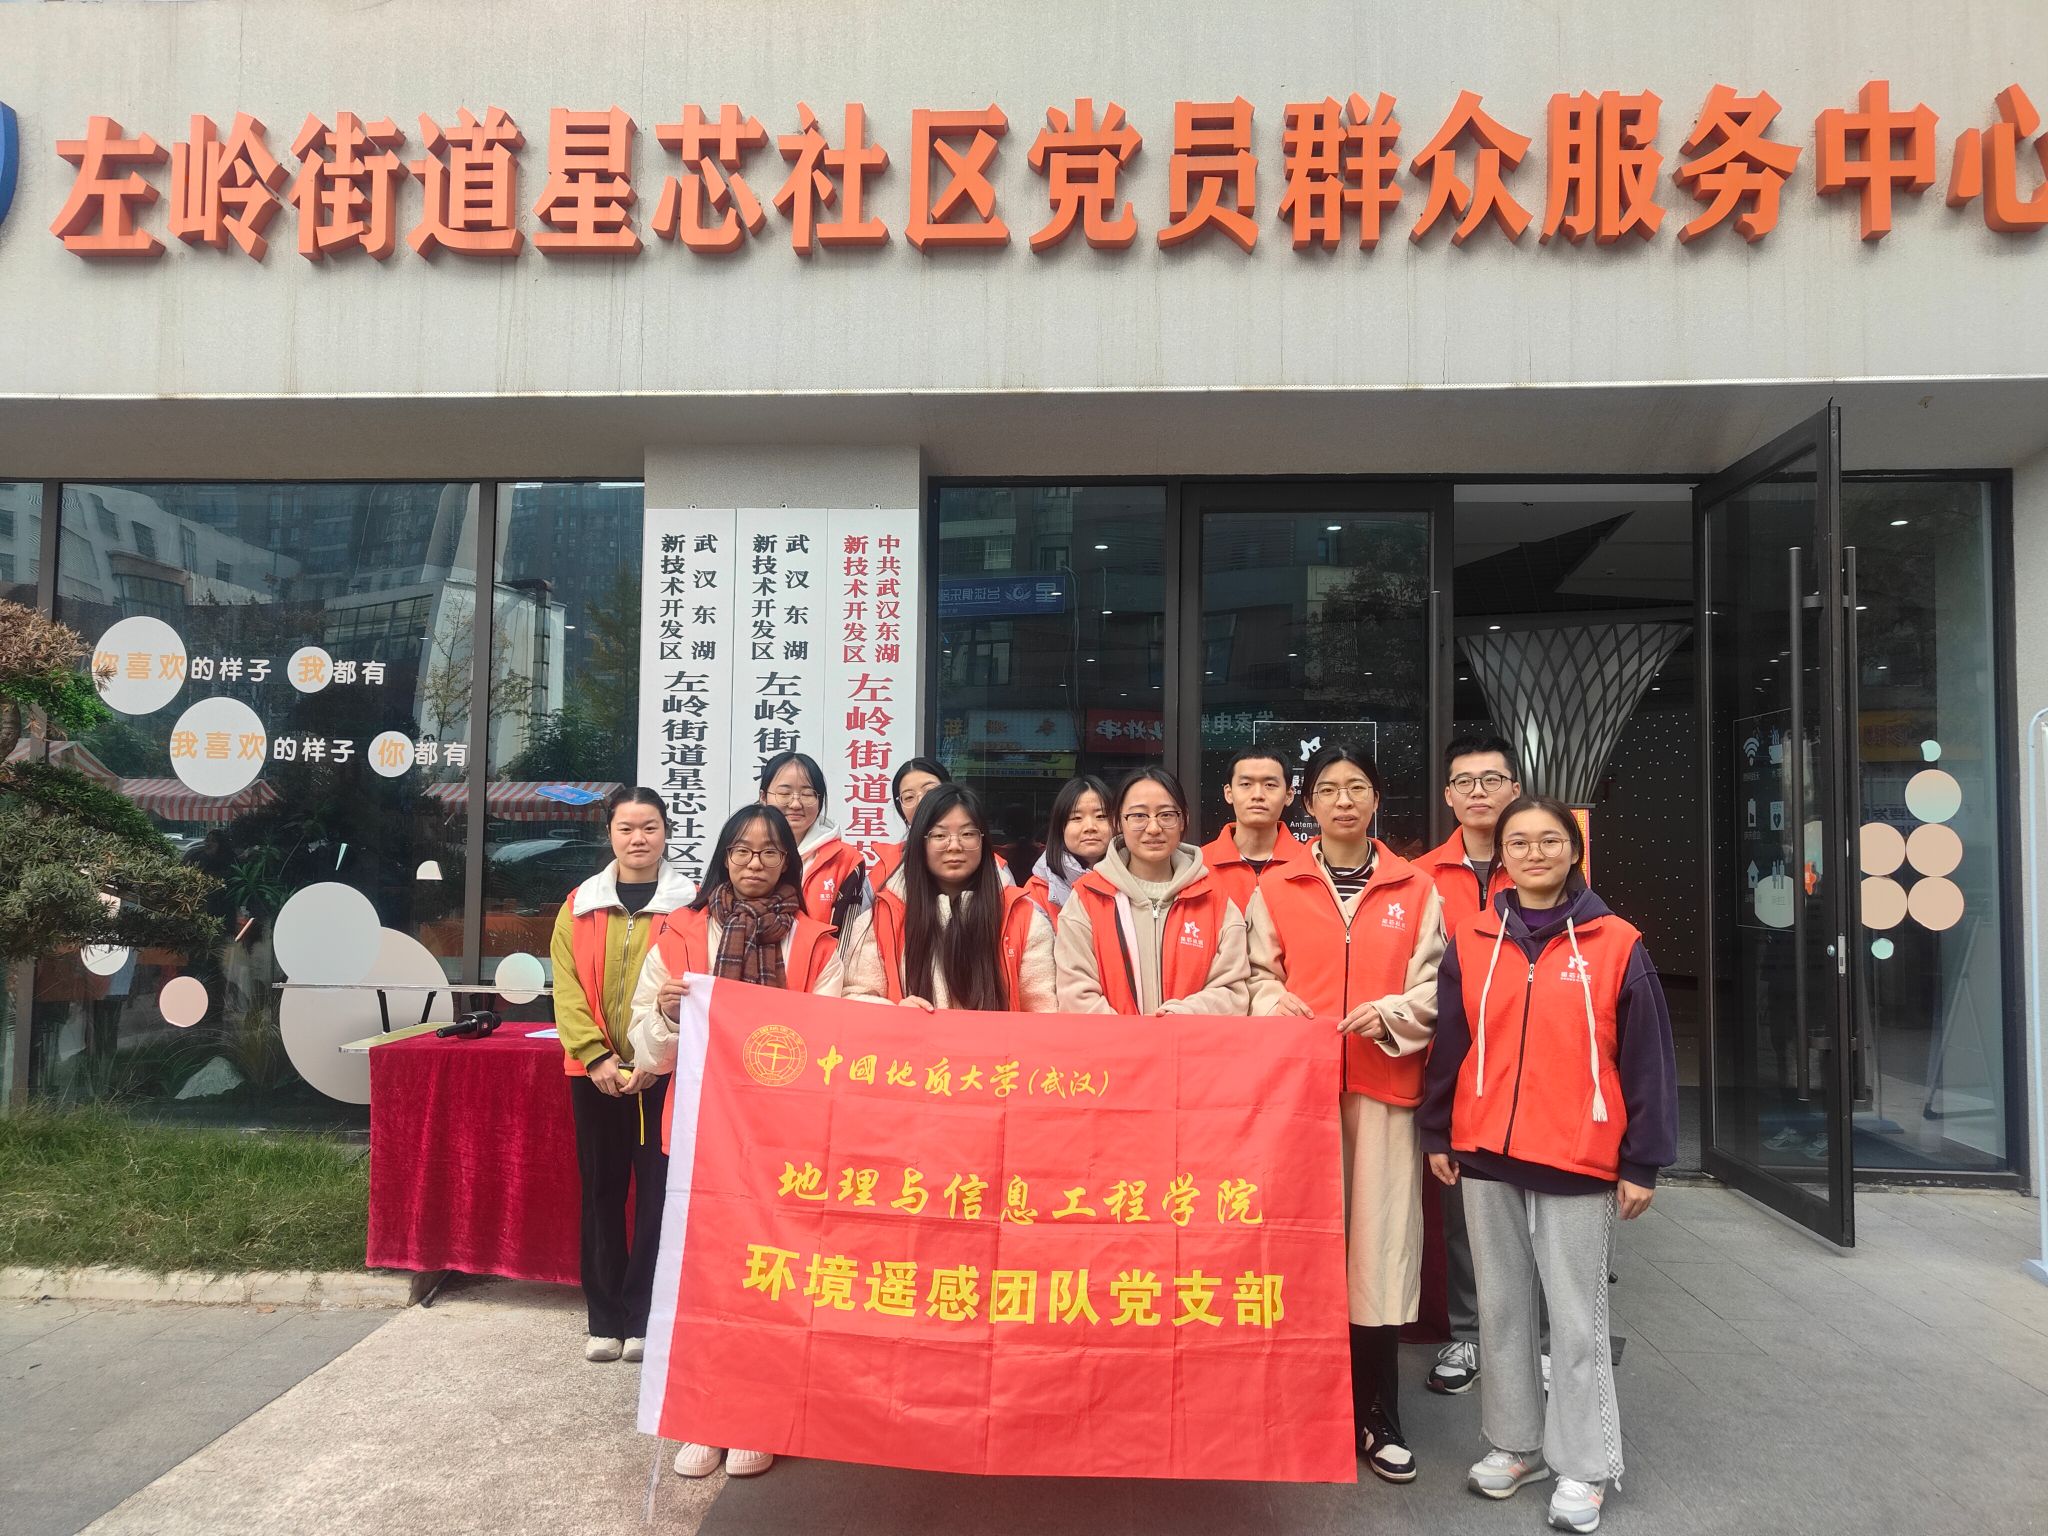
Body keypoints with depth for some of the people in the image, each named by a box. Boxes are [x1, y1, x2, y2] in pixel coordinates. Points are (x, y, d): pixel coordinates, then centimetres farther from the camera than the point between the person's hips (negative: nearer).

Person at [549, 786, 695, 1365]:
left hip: (665, 1074, -2)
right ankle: (604, 1319, 19)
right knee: (601, 1190, 8)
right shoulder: (580, 906, 7)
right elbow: (567, 991, 1)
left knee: (658, 1192, 0)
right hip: (595, 1073, 2)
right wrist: (596, 1057, -11)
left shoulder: (687, 905, 0)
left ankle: (644, 1318, 12)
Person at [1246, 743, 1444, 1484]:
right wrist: (1278, 1005, -14)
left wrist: (1391, 1013, -13)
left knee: (1379, 1238, 2)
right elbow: (1259, 977, 7)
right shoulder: (1275, 888, 7)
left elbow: (1435, 984, 5)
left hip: (1384, 1084, 0)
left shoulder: (1415, 889, 8)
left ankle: (1378, 1418, 15)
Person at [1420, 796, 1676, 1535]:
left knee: (1577, 1315, 6)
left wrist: (1643, 1162, -4)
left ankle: (1583, 1466, 20)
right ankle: (1516, 1442, 29)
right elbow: (1449, 1046, 7)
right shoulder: (1471, 941, 2)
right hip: (1487, 1157, 3)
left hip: (1579, 1161, -3)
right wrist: (1439, 1135, 7)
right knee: (1502, 1307, 13)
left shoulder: (1615, 945, -5)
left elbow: (1647, 1060, -3)